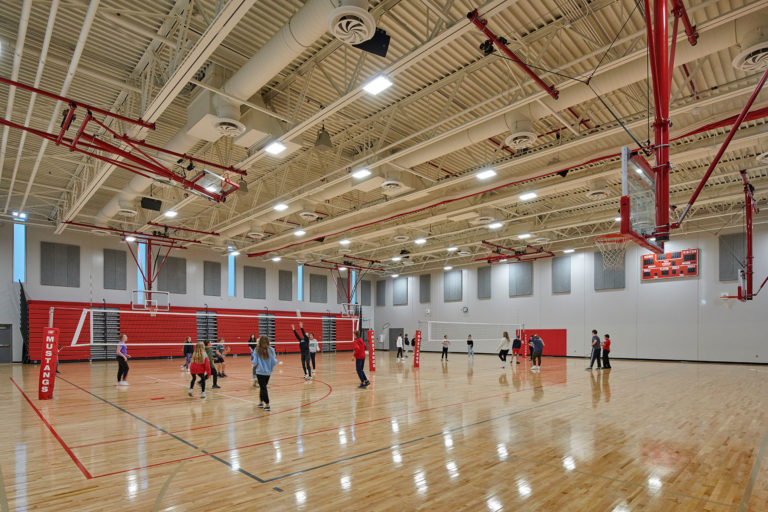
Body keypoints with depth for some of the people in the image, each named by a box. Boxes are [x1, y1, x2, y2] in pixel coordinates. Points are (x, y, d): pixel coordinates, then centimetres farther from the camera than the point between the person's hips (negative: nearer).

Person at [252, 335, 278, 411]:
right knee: (263, 387, 21)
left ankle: (267, 404, -1)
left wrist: (252, 360, 8)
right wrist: (276, 360, 14)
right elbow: (274, 362, -7)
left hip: (260, 372, -3)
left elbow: (255, 363, -12)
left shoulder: (257, 350, -11)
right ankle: (261, 402, 31)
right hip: (268, 372, 3)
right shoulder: (271, 350, -6)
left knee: (263, 388, 4)